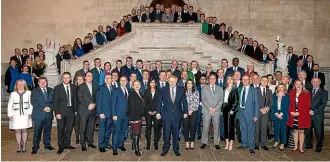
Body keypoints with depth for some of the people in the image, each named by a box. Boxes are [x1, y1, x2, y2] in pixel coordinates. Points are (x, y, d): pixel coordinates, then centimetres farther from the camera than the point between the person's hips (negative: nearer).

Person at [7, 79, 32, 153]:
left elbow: (31, 104, 3)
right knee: (17, 131, 2)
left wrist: (30, 113, -6)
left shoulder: (28, 93, 2)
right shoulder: (13, 94, 4)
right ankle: (19, 147, 10)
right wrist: (10, 114, -2)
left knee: (24, 130, 1)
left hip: (25, 114, -1)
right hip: (16, 115, 1)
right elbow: (9, 105, 6)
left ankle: (24, 146, 10)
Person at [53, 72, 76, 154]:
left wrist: (75, 110, 4)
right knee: (61, 129, 3)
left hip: (71, 111, 3)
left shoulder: (73, 87, 6)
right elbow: (55, 102, -5)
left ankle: (67, 144, 24)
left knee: (69, 128, 9)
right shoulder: (57, 88, -4)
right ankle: (61, 146, 14)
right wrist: (57, 113, -12)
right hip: (61, 111, -3)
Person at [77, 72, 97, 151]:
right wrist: (88, 105, -12)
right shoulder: (81, 86, 2)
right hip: (84, 110, -4)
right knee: (83, 128, -3)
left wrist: (94, 104, -5)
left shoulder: (94, 87, 16)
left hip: (93, 110, 4)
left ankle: (90, 142, 17)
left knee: (91, 127, 7)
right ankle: (83, 144, 4)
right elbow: (79, 98, -6)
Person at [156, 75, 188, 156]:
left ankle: (176, 149, 24)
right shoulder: (163, 90, 1)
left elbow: (184, 102, 6)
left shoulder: (181, 90, 2)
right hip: (166, 115, -1)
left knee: (176, 133, 10)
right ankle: (165, 149, 18)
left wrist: (185, 112, 3)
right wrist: (158, 112, -1)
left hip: (177, 115, 1)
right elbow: (159, 102, 3)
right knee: (166, 133, 4)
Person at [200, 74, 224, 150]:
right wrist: (210, 108, -11)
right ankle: (204, 142, 11)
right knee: (205, 127, 0)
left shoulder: (220, 88, 10)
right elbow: (203, 100, -1)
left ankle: (217, 143, 13)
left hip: (217, 111, 1)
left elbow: (221, 100, 4)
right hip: (207, 111, -1)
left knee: (217, 127, 4)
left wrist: (215, 108, -9)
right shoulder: (204, 88, 7)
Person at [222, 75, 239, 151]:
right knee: (225, 125, 7)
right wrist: (222, 108, 6)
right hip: (225, 108, 6)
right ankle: (227, 143, 15)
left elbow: (236, 101, -8)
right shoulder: (225, 88, 13)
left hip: (231, 108, -6)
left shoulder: (235, 89, -4)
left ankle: (231, 144, 3)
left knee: (231, 125, -4)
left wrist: (232, 109, -14)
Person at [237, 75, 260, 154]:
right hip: (241, 112, 4)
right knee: (243, 129, 14)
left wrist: (256, 115, -9)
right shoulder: (239, 89, 10)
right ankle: (244, 144, 29)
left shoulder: (254, 90, -3)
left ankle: (251, 147, 12)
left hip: (250, 112, -4)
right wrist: (238, 110, 1)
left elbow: (256, 103, -4)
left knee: (250, 130, 1)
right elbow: (239, 101, 11)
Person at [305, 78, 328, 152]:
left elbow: (323, 104, -6)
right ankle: (309, 145, 24)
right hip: (308, 115, 3)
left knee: (319, 132, 2)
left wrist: (314, 111, -14)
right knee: (307, 131, 8)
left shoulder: (324, 92, 3)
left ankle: (319, 147, 15)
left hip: (318, 116, -3)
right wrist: (308, 110, -6)